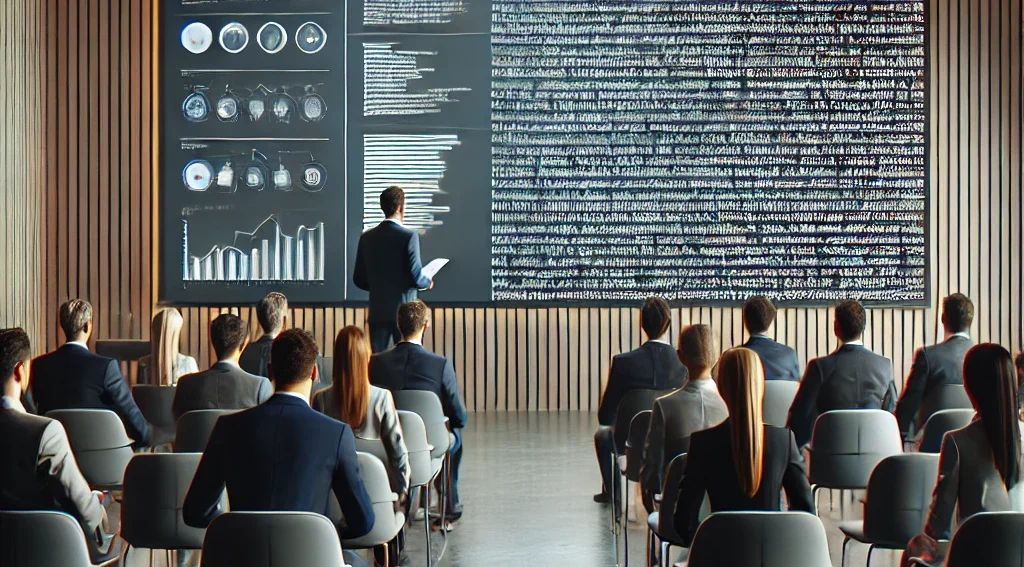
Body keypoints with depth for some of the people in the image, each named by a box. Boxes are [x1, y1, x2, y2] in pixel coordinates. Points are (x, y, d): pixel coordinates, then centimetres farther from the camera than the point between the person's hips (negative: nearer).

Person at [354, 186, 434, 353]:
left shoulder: (367, 237, 4)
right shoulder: (409, 236, -11)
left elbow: (359, 279, 8)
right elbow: (415, 276, -15)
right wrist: (428, 283, 7)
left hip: (377, 311, 4)